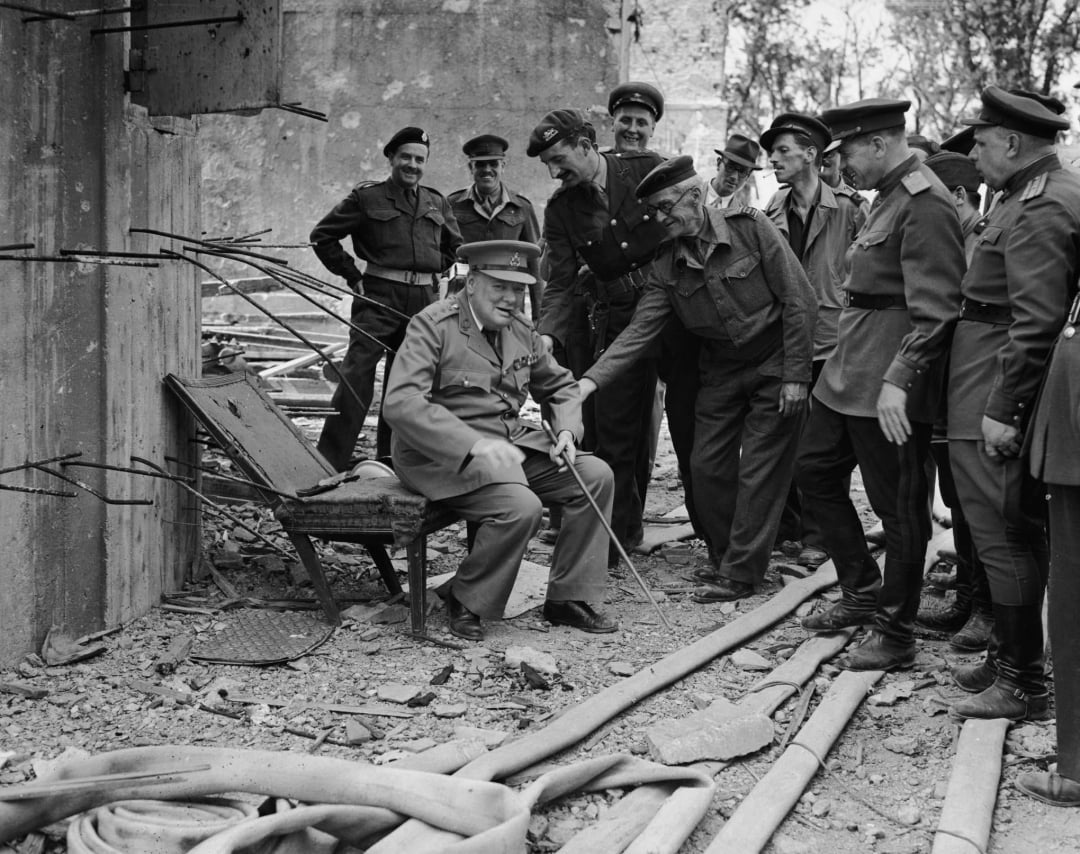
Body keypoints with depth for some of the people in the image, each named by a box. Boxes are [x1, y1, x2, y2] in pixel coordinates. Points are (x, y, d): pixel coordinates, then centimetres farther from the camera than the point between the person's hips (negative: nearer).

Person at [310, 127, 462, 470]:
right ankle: (328, 463, -14)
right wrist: (352, 275, -1)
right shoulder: (366, 197, 1)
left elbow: (456, 247, 28)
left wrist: (430, 272, 14)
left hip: (424, 300, 5)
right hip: (379, 298, -5)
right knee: (356, 376, -14)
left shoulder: (437, 204, 14)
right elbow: (322, 236, 4)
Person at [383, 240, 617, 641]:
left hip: (512, 443, 8)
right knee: (521, 507, -30)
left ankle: (567, 597, 3)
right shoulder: (433, 326, -13)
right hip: (446, 455, -8)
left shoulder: (521, 330, 9)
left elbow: (560, 385, 24)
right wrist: (476, 446, -34)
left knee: (596, 476, -7)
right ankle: (464, 602, -6)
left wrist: (566, 430, 0)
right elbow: (401, 404, -25)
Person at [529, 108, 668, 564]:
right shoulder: (560, 210, 1)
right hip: (617, 318, 2)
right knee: (614, 431, -2)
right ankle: (618, 534, 9)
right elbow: (561, 283, -2)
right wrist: (547, 336, -19)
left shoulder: (647, 168, -5)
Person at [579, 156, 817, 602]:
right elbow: (639, 332, -8)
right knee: (707, 465, 4)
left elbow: (799, 301, -15)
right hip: (720, 372, 5)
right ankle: (723, 557, 23)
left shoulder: (750, 227, -17)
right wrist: (589, 382, -22)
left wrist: (796, 376, -16)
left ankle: (741, 573, 4)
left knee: (759, 469, -4)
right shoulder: (667, 268, -4)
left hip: (775, 365, -5)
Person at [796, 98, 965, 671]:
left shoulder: (925, 204, -17)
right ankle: (863, 595, 30)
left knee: (898, 507, 1)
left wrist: (898, 381, -28)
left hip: (889, 383, -11)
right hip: (848, 374, 11)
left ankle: (894, 634, 13)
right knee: (815, 472, 18)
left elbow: (934, 311, -23)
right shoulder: (888, 197, 13)